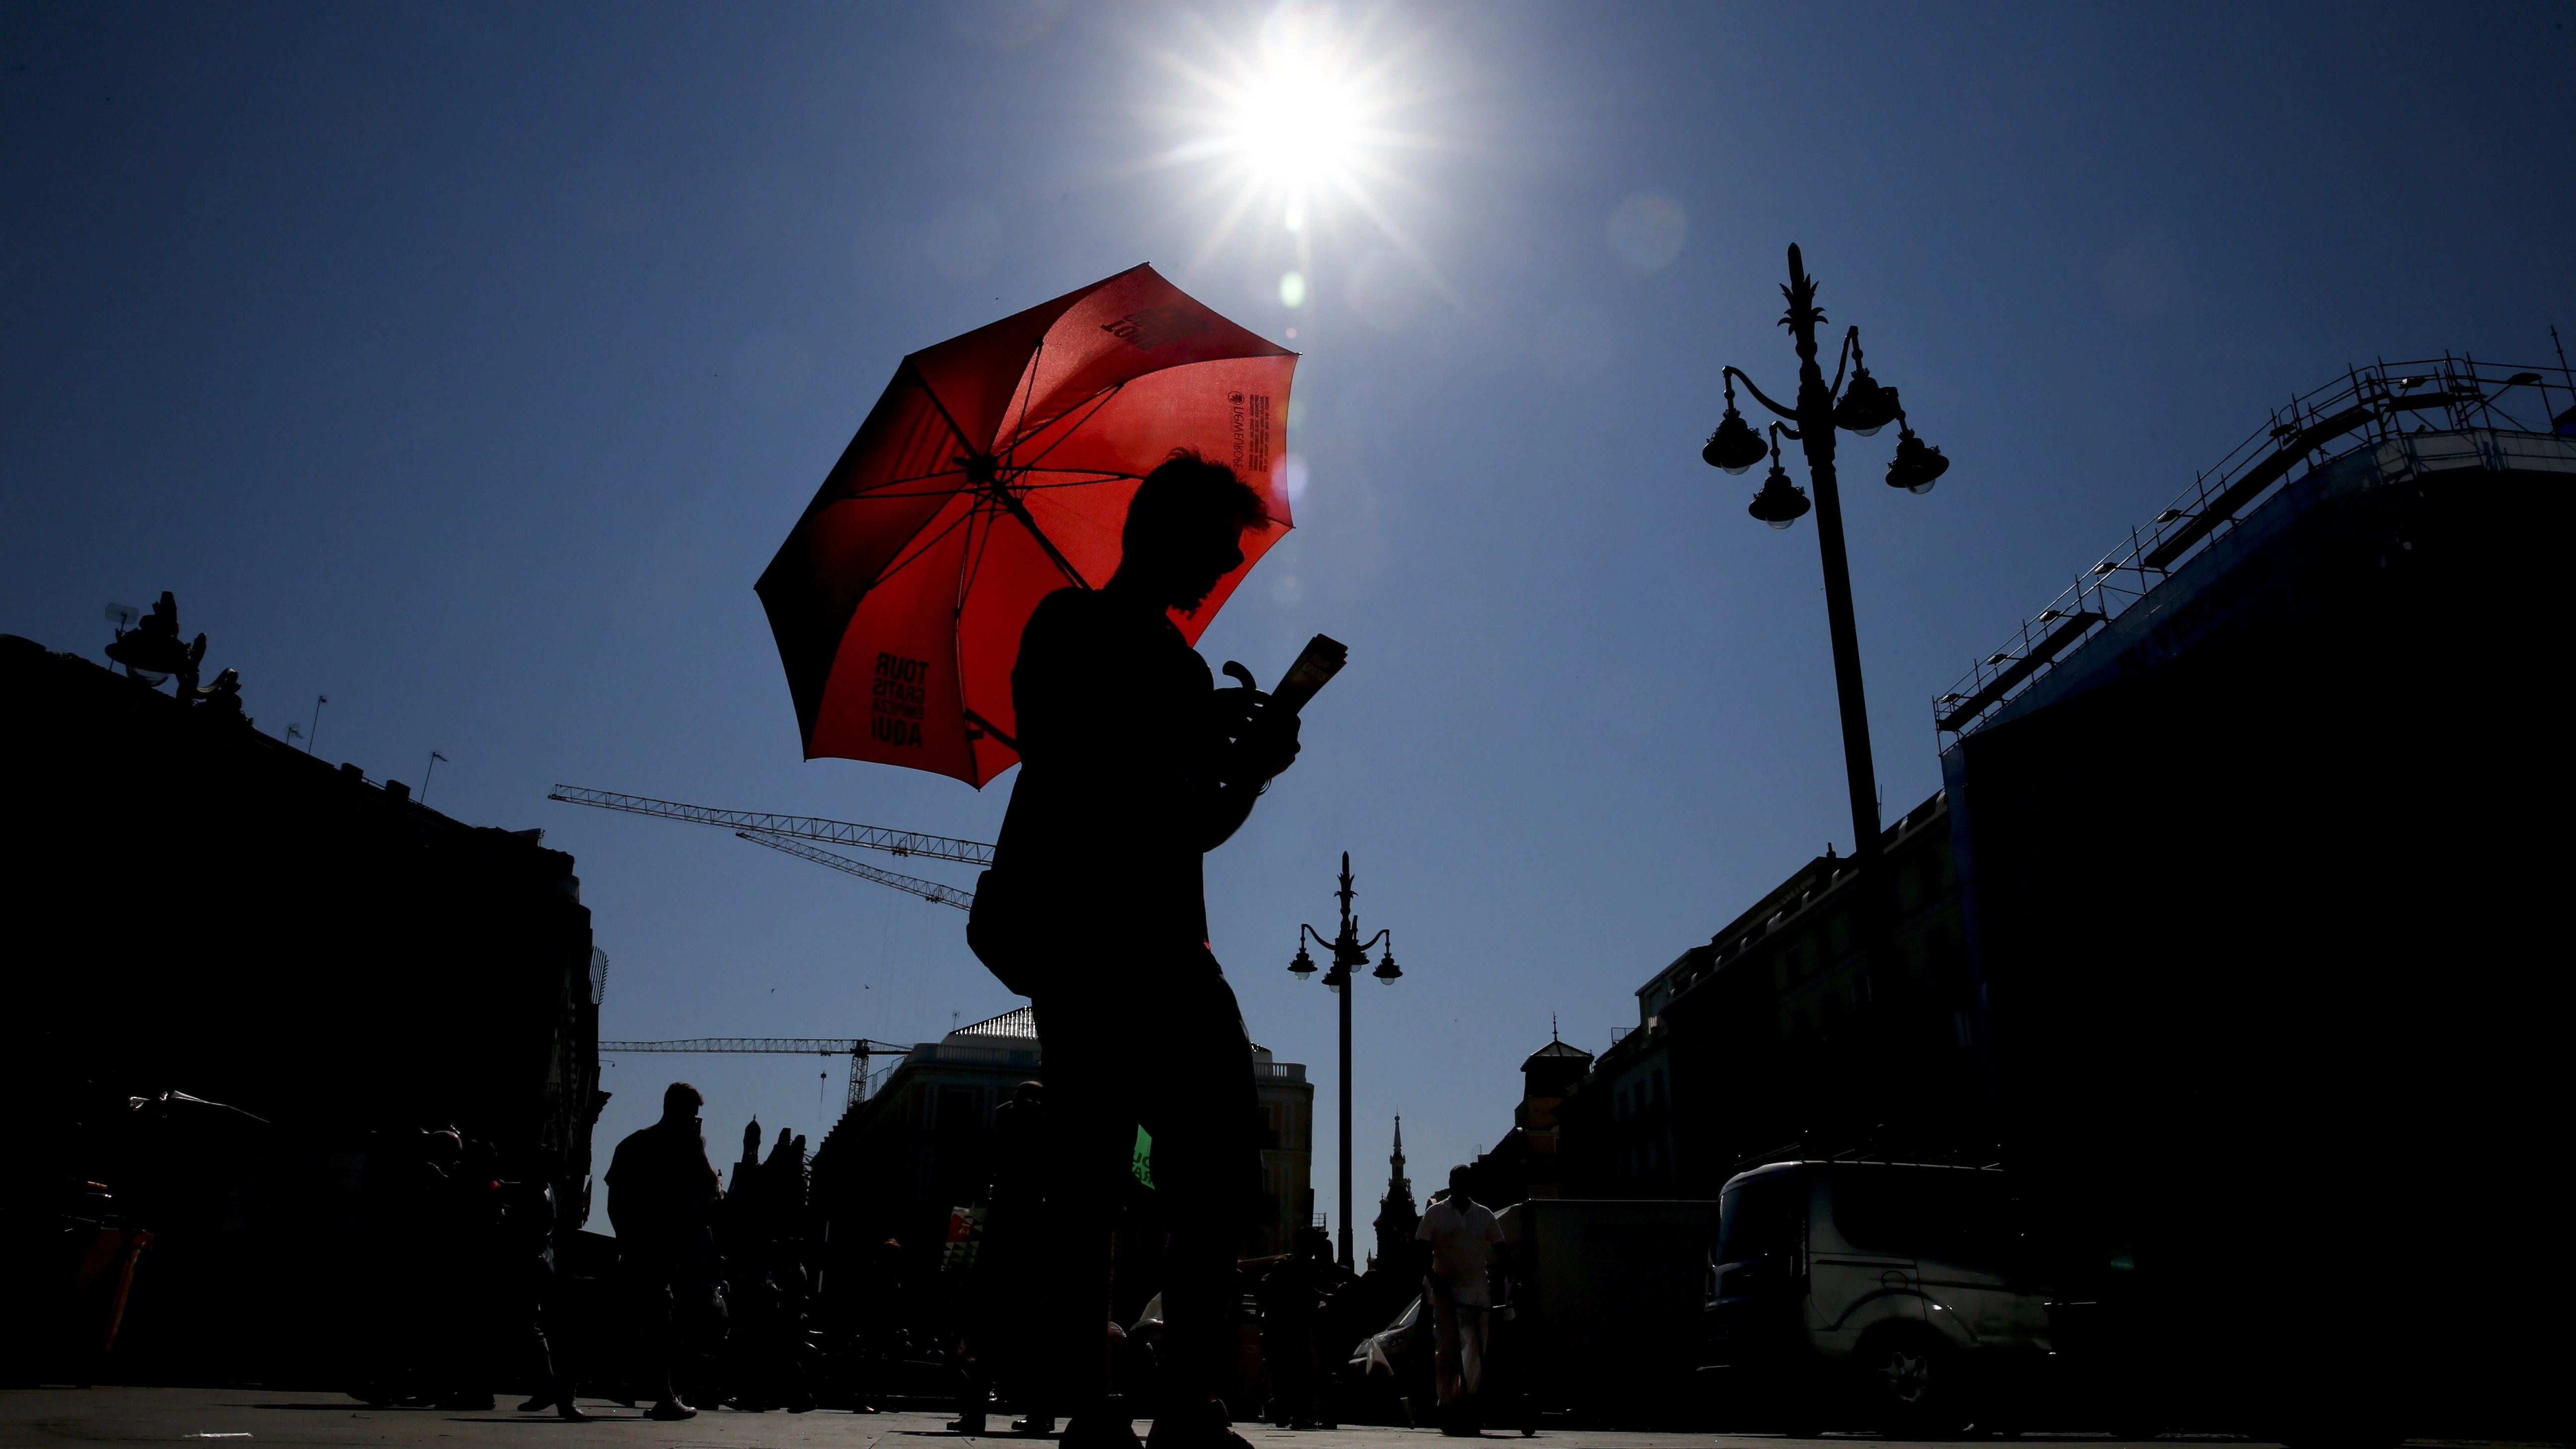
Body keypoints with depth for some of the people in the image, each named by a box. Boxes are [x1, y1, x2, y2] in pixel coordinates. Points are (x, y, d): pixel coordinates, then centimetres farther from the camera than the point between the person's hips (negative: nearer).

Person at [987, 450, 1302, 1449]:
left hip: (1166, 946, 7)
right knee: (1091, 1170, -7)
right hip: (1082, 942, -7)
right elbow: (1057, 763, -10)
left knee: (1220, 1162, -2)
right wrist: (1197, 734, -12)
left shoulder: (1184, 669, 24)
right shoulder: (1069, 628, 6)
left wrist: (1252, 768, 5)